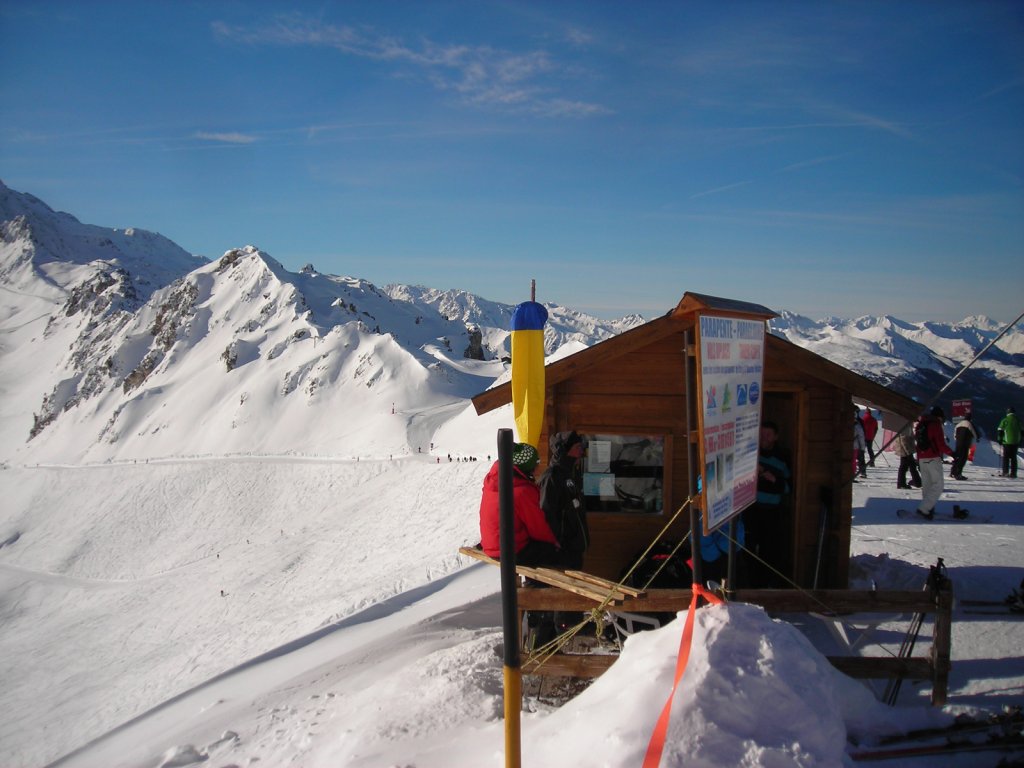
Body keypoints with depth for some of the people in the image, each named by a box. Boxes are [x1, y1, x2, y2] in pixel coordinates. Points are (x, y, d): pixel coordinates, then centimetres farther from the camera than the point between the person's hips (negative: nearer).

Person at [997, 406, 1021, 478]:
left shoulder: (1005, 420, -6)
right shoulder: (1018, 421, 6)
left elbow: (999, 431, -6)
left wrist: (1000, 439, 4)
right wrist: (1020, 440, 22)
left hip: (1007, 442, -3)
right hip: (1016, 442, 3)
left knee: (1006, 457, 1)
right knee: (1013, 457, 8)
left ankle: (1005, 472, -4)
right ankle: (1013, 473, 7)